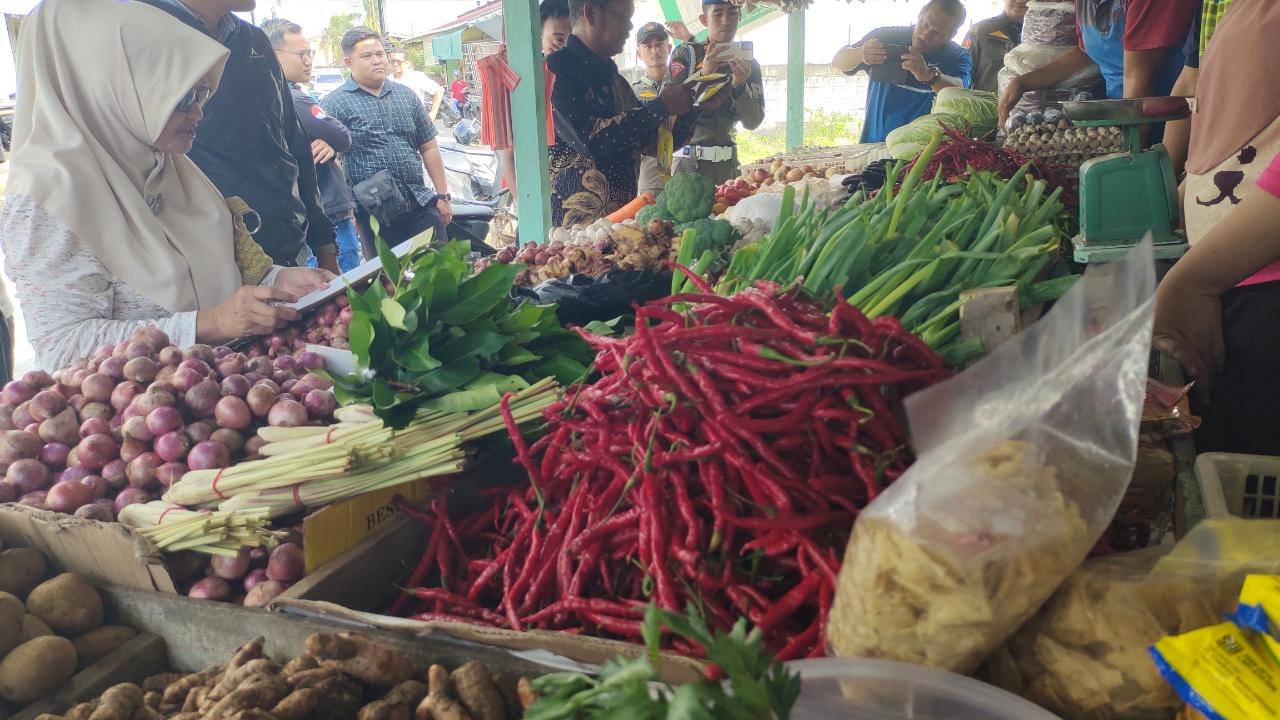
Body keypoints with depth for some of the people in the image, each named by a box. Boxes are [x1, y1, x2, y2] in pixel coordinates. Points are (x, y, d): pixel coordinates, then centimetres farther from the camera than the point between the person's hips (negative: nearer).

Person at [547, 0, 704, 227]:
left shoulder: (614, 79, 16)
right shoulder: (556, 69, -7)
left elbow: (657, 140, 21)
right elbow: (590, 139, -21)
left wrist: (692, 107, 6)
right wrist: (660, 107, -13)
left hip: (622, 215, 7)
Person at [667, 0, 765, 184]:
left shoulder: (749, 64, 8)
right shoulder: (686, 54, 0)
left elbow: (752, 123, 0)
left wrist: (740, 85, -17)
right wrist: (703, 75, -27)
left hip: (727, 165, 3)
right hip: (688, 162, -3)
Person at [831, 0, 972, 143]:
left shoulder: (958, 57, 1)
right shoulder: (886, 37, 3)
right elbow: (838, 62, 6)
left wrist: (929, 75, -36)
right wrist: (859, 54, -17)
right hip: (874, 142, -1)